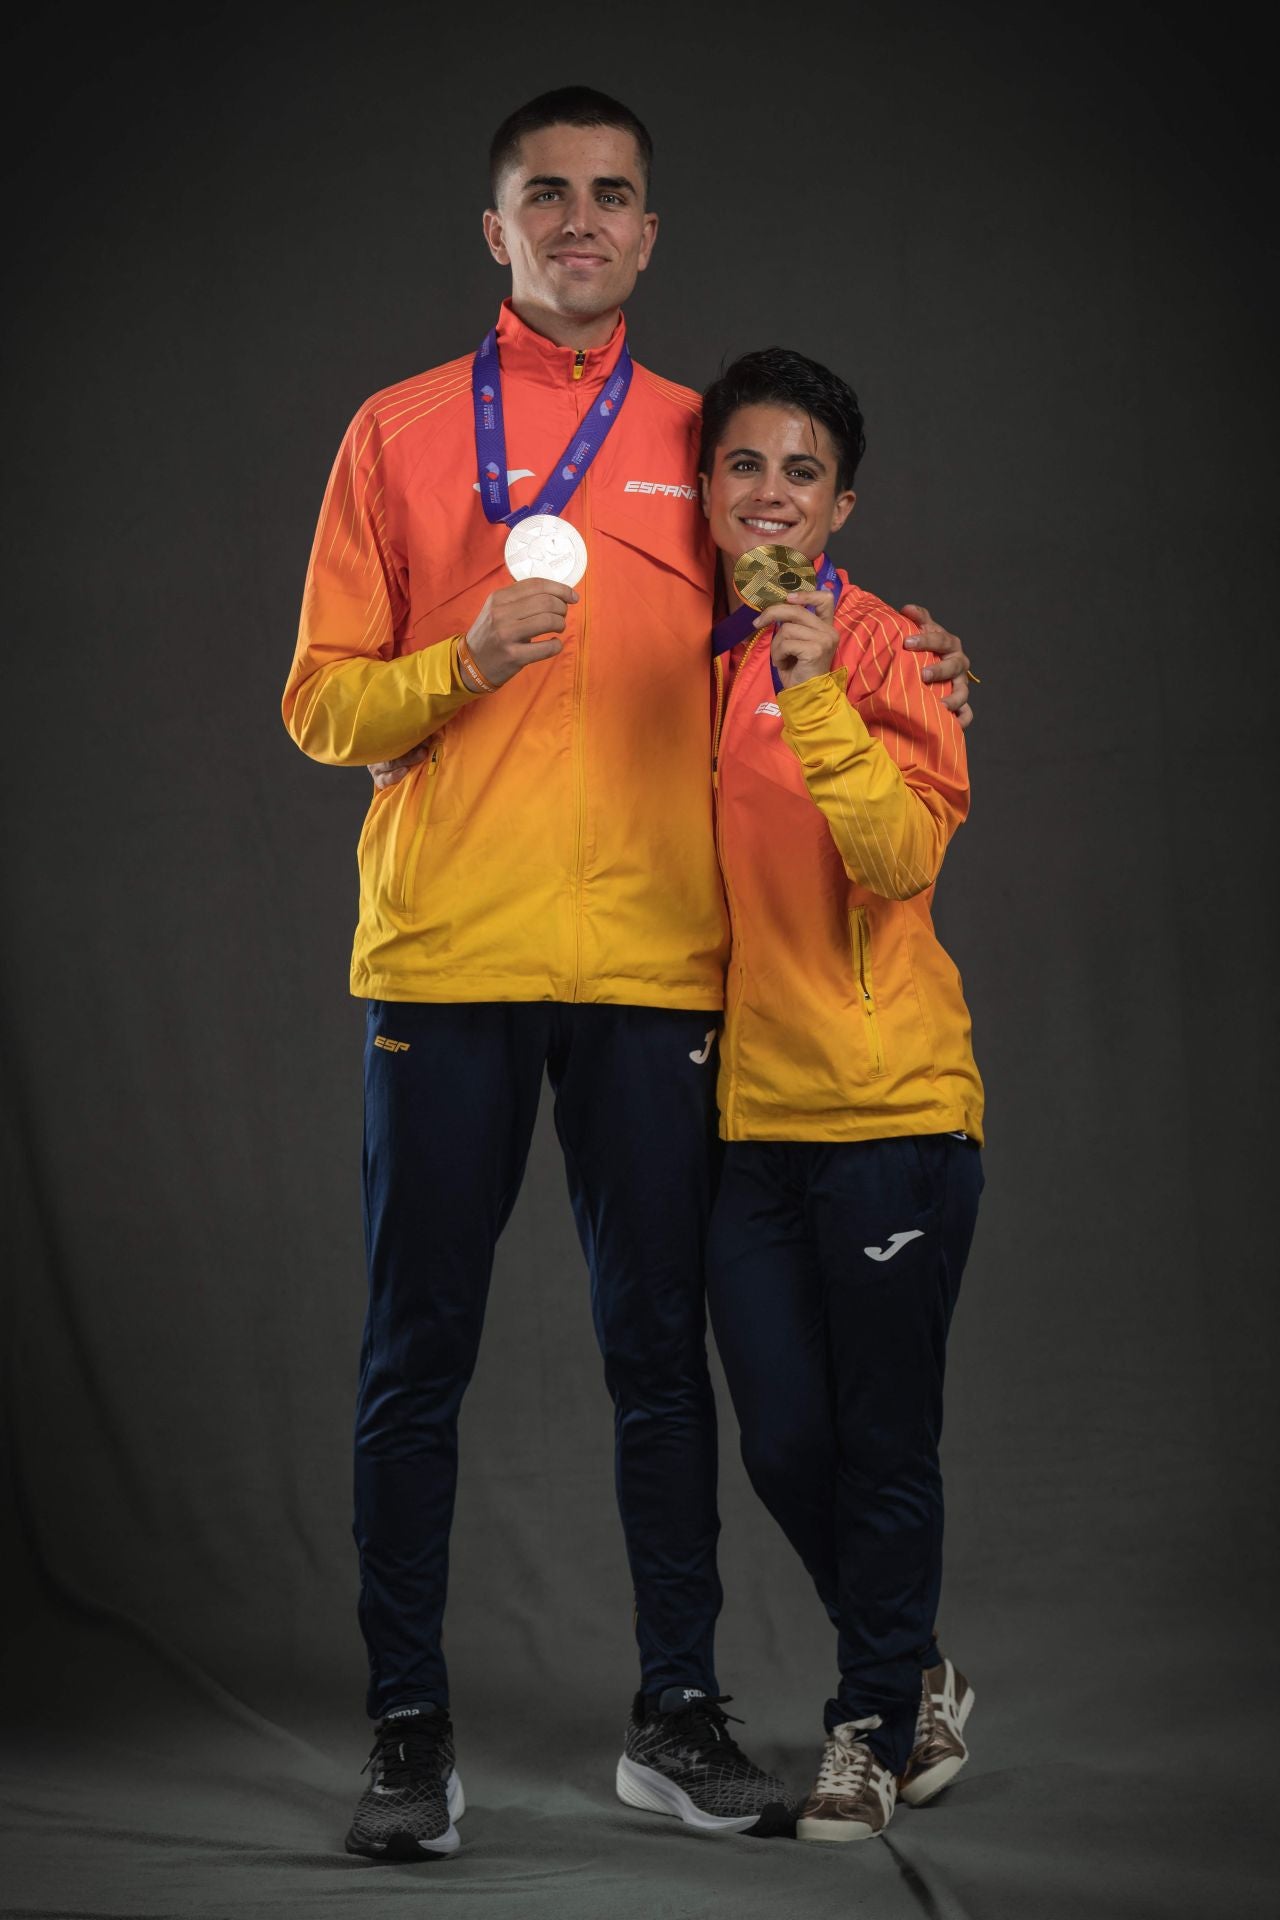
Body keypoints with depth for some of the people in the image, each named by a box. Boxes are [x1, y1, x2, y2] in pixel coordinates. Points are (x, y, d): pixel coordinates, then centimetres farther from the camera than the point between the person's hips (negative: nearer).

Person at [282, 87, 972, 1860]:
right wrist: (466, 665, -14)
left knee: (658, 1349, 5)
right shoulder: (400, 434, 7)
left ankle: (679, 1713, 13)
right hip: (445, 961, -1)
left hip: (654, 963, 2)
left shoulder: (698, 444, 12)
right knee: (417, 1359, 1)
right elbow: (322, 707, 4)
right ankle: (411, 1730, 8)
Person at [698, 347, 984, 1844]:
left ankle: (873, 1729, 17)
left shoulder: (879, 647, -6)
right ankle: (919, 1681, 29)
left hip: (888, 1103, -5)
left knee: (881, 1441, 1)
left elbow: (906, 852, -22)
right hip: (744, 1106, 5)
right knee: (784, 1442, 7)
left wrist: (816, 698, -31)